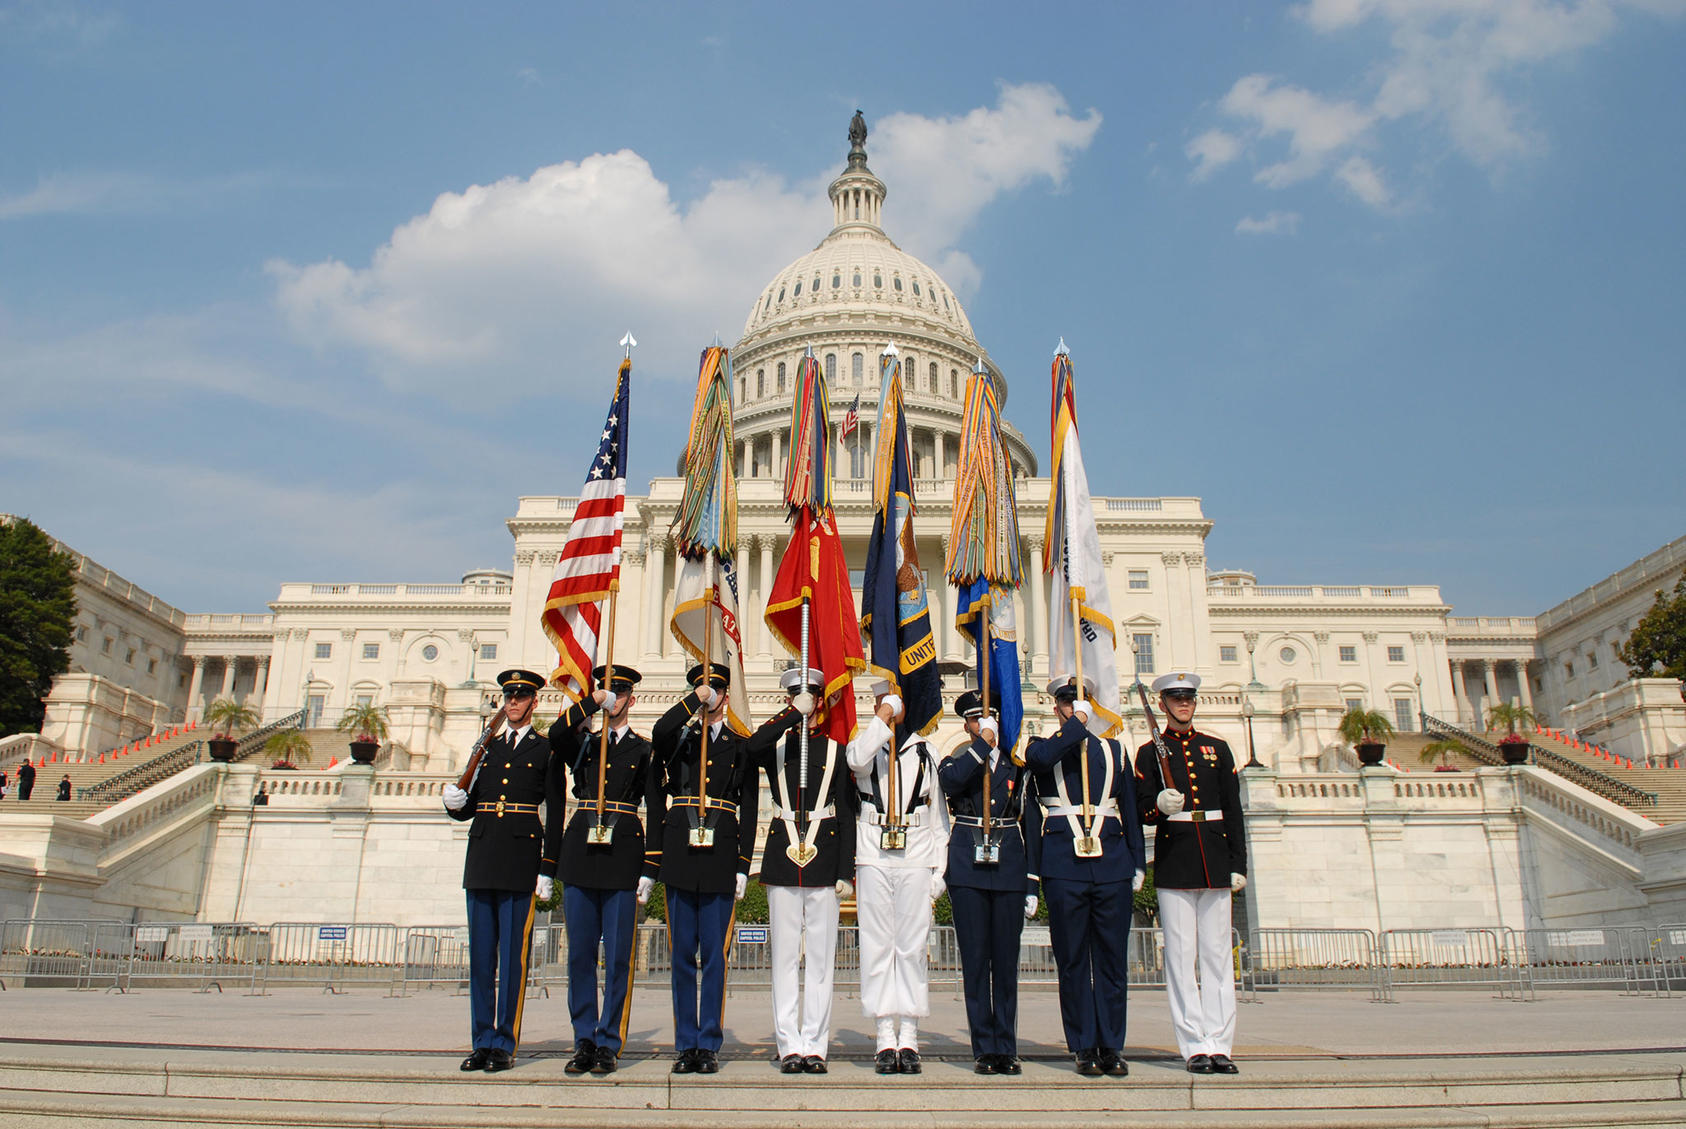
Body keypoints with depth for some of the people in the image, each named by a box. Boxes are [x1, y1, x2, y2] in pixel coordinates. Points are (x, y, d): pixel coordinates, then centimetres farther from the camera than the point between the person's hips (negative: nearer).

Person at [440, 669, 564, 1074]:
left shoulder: (546, 750, 4)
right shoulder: (487, 747, 17)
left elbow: (556, 814, 0)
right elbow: (469, 807, 18)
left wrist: (548, 870, -6)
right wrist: (455, 802, -6)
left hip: (521, 857, -4)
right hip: (482, 857, 5)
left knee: (513, 954, -2)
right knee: (480, 953, 7)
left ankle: (505, 1044, 6)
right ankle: (482, 1042, 15)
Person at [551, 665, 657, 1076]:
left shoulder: (644, 749, 8)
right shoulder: (583, 742, 14)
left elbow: (656, 812, 4)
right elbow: (556, 736, -11)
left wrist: (649, 870, -3)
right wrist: (591, 701, -10)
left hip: (623, 855, -2)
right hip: (580, 854, 2)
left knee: (617, 956, 0)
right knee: (580, 954, 5)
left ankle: (608, 1044, 10)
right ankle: (584, 1042, 15)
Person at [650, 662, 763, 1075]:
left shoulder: (740, 747, 11)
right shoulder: (678, 739, 12)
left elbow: (748, 811, 7)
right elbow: (659, 733, -16)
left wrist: (744, 866, 0)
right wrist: (695, 699, -11)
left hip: (721, 857, 0)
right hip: (681, 854, 1)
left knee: (714, 954, 2)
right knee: (683, 954, 5)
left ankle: (709, 1044, 10)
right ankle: (686, 1045, 13)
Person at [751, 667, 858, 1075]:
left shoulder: (835, 750, 6)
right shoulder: (776, 745, 7)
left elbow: (847, 815, 4)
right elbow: (753, 745, -20)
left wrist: (846, 872, -2)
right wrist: (795, 713, -17)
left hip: (824, 859, 0)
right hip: (782, 856, 1)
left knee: (820, 956, 2)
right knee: (784, 955, 3)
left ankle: (814, 1046, 9)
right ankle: (789, 1046, 9)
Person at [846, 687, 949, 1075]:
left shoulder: (925, 753, 10)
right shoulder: (865, 745, 8)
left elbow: (939, 816, 11)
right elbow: (857, 760, -20)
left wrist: (938, 871, 5)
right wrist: (883, 715, -14)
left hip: (916, 859, 1)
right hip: (874, 857, 0)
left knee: (912, 948, 2)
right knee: (877, 946, 1)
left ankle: (908, 1039, 10)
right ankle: (885, 1039, 8)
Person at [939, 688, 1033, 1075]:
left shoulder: (1017, 763, 12)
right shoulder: (956, 761, 10)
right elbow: (950, 782, -17)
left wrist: (1032, 879, 6)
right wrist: (983, 744, -16)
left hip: (1008, 868, 1)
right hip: (968, 868, -1)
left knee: (1007, 959, 4)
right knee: (975, 959, 1)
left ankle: (1006, 1047, 12)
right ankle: (984, 1048, 8)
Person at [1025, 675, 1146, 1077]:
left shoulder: (1113, 751, 15)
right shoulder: (1043, 746, 8)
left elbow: (1131, 811, 15)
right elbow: (1040, 758, -19)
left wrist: (1137, 863, 9)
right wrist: (1076, 726, -11)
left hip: (1112, 865, 2)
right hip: (1064, 867, -2)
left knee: (1113, 958, 4)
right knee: (1073, 961, 3)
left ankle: (1111, 1046, 13)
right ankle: (1084, 1047, 12)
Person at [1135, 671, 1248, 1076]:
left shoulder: (1217, 748, 13)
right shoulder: (1150, 752, 6)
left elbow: (1234, 810, 11)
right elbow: (1143, 810, 1)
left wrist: (1238, 863, 4)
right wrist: (1160, 806, -22)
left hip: (1215, 858, 2)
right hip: (1173, 861, -2)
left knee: (1218, 953, 3)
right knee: (1181, 955, -2)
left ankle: (1220, 1045, 7)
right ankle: (1196, 1046, 4)